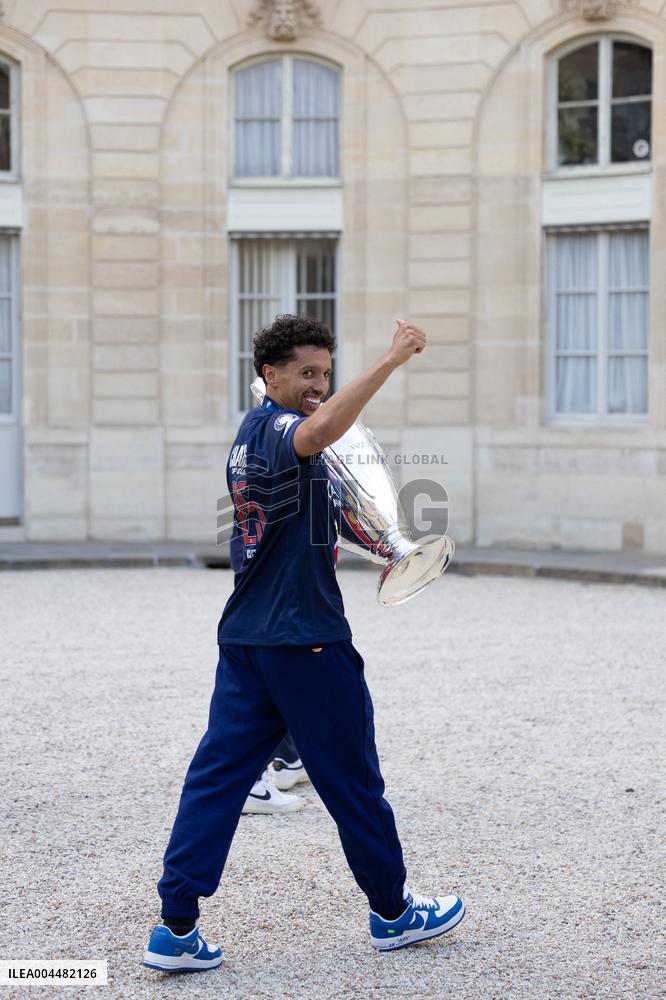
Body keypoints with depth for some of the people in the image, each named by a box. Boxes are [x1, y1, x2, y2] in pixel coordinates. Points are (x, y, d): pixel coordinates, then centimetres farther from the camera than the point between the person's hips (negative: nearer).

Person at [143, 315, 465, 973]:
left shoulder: (249, 435, 17)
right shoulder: (276, 426, -14)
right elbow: (317, 434, -40)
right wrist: (390, 362, -42)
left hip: (244, 638, 9)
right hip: (306, 641, -9)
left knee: (218, 775, 4)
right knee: (352, 779, 6)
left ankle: (176, 928, 0)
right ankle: (392, 913, 21)